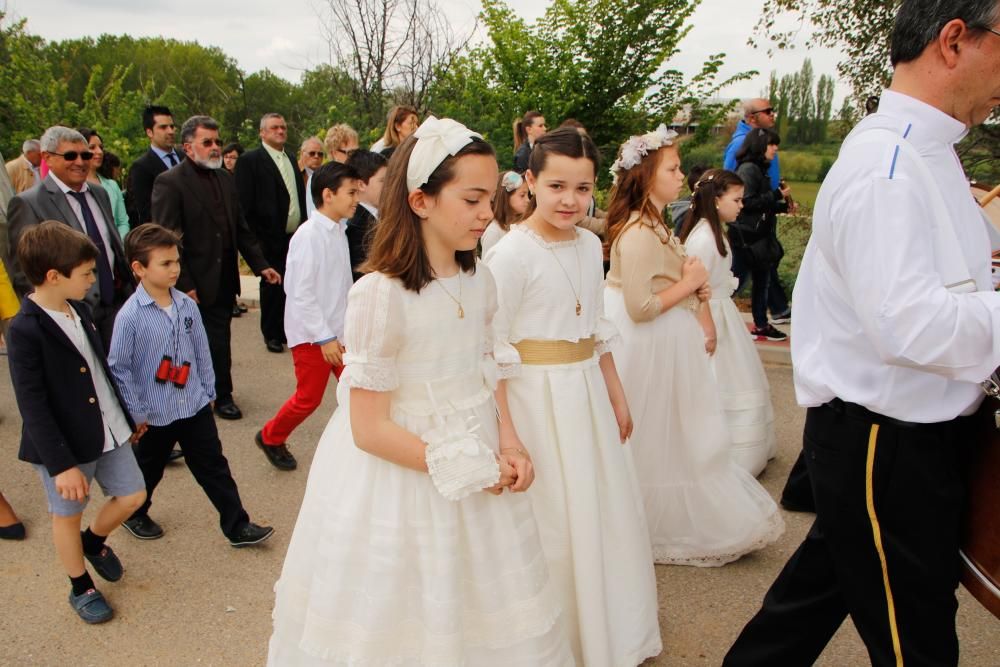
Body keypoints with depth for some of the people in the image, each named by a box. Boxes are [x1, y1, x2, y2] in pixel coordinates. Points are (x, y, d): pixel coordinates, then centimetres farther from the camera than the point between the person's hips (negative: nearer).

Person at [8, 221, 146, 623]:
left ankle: (94, 540, 45)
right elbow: (33, 407, -22)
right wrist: (62, 465, -22)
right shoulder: (25, 330, -23)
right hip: (64, 443, -7)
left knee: (132, 496, 15)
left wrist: (127, 417, 19)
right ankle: (81, 589, 35)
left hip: (107, 429, 7)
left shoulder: (78, 309, -1)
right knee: (68, 515, 14)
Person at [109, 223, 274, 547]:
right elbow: (119, 367, -13)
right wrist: (136, 413, -10)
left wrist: (209, 392, 9)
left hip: (195, 406, 4)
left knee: (214, 467, 9)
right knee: (148, 470, 19)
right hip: (155, 414, -3)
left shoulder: (187, 305, -5)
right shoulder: (130, 316, -19)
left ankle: (237, 526, 17)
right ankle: (133, 514, 47)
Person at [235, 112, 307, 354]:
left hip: (295, 237, 5)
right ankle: (272, 334, 17)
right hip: (272, 240, -5)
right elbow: (245, 203, -8)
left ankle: (288, 330, 19)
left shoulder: (291, 159, 17)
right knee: (272, 287, 3)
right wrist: (258, 238, -12)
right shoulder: (250, 160, -5)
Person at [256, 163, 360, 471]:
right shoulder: (308, 235, -18)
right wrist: (324, 338, -20)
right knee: (308, 398, 4)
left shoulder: (339, 231, 6)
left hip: (339, 331, 7)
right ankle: (270, 438, 29)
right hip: (311, 334, -7)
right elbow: (301, 292, -21)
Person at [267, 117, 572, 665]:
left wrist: (508, 448, -7)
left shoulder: (479, 281, -1)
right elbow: (370, 428, -20)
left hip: (477, 472, 6)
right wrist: (468, 470, -17)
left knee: (478, 617, 19)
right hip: (398, 482, -5)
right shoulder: (380, 295, -21)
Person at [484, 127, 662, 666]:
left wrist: (617, 396, 17)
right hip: (536, 398, -7)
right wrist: (505, 432, -20)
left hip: (588, 393, 7)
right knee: (549, 525, 5)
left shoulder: (589, 245, 5)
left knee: (606, 514, 17)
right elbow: (493, 350, -17)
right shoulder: (510, 254, -16)